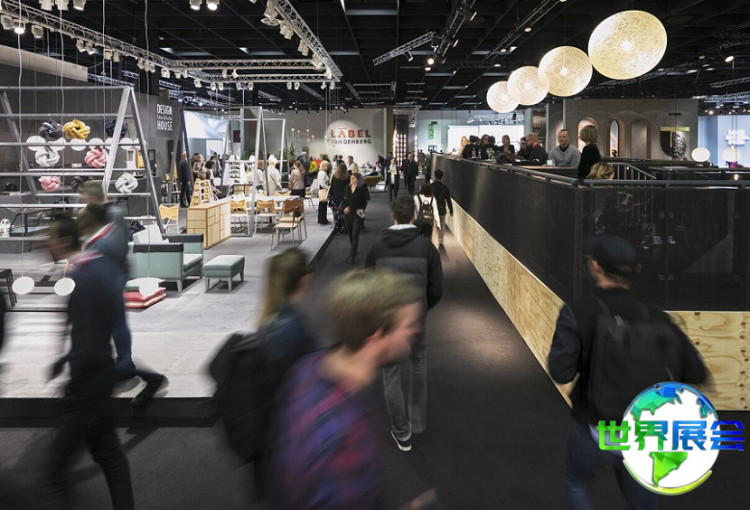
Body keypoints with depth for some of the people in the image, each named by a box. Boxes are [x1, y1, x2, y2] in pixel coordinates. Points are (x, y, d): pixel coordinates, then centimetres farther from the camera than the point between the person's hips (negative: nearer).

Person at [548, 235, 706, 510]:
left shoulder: (576, 312, -19)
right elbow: (696, 374, -9)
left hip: (593, 435, -2)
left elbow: (561, 372, -22)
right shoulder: (656, 318, -8)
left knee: (576, 481, 31)